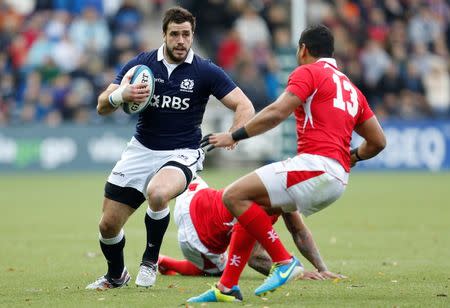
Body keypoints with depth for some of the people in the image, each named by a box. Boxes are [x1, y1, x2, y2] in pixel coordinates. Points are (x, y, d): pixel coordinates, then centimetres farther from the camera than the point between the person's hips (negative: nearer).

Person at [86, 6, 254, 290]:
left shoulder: (205, 72, -8)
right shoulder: (141, 64, -3)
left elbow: (245, 107, -10)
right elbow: (102, 107, -3)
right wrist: (121, 95, -27)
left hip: (182, 154, -3)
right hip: (141, 150, 3)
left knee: (157, 193, -37)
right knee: (108, 225, 0)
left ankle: (150, 260, -10)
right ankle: (116, 275, 33)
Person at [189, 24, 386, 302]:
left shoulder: (308, 72, 1)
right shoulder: (351, 89, 24)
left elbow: (277, 113, -13)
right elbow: (378, 142, 24)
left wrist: (234, 136, -7)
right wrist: (351, 157, 41)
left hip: (315, 165, -9)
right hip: (338, 178, 9)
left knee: (234, 196, -12)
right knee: (251, 204, 19)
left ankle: (284, 261, -12)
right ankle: (227, 286, 14)